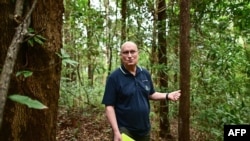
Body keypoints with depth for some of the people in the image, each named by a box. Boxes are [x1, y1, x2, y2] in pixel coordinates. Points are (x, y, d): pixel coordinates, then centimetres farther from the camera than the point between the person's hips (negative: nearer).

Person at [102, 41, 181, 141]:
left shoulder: (145, 74, 2)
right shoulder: (114, 77, -13)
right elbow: (109, 106, -15)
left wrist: (167, 96, -1)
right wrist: (116, 131, -20)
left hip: (144, 129, 5)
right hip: (124, 129, -5)